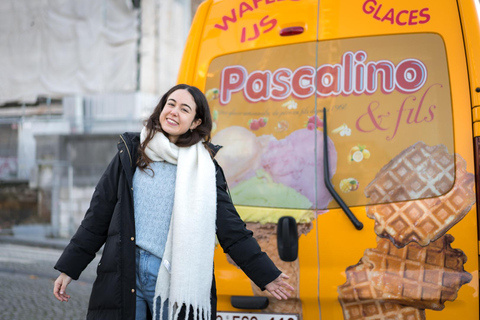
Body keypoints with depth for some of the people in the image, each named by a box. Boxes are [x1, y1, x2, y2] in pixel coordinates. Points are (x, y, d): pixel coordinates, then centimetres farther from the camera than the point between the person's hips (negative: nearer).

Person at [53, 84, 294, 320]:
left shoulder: (204, 167, 3)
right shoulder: (131, 153, 7)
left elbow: (231, 229, 3)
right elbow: (98, 216, 9)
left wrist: (266, 276, -2)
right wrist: (68, 268, 7)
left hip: (176, 280, -1)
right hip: (123, 275, 1)